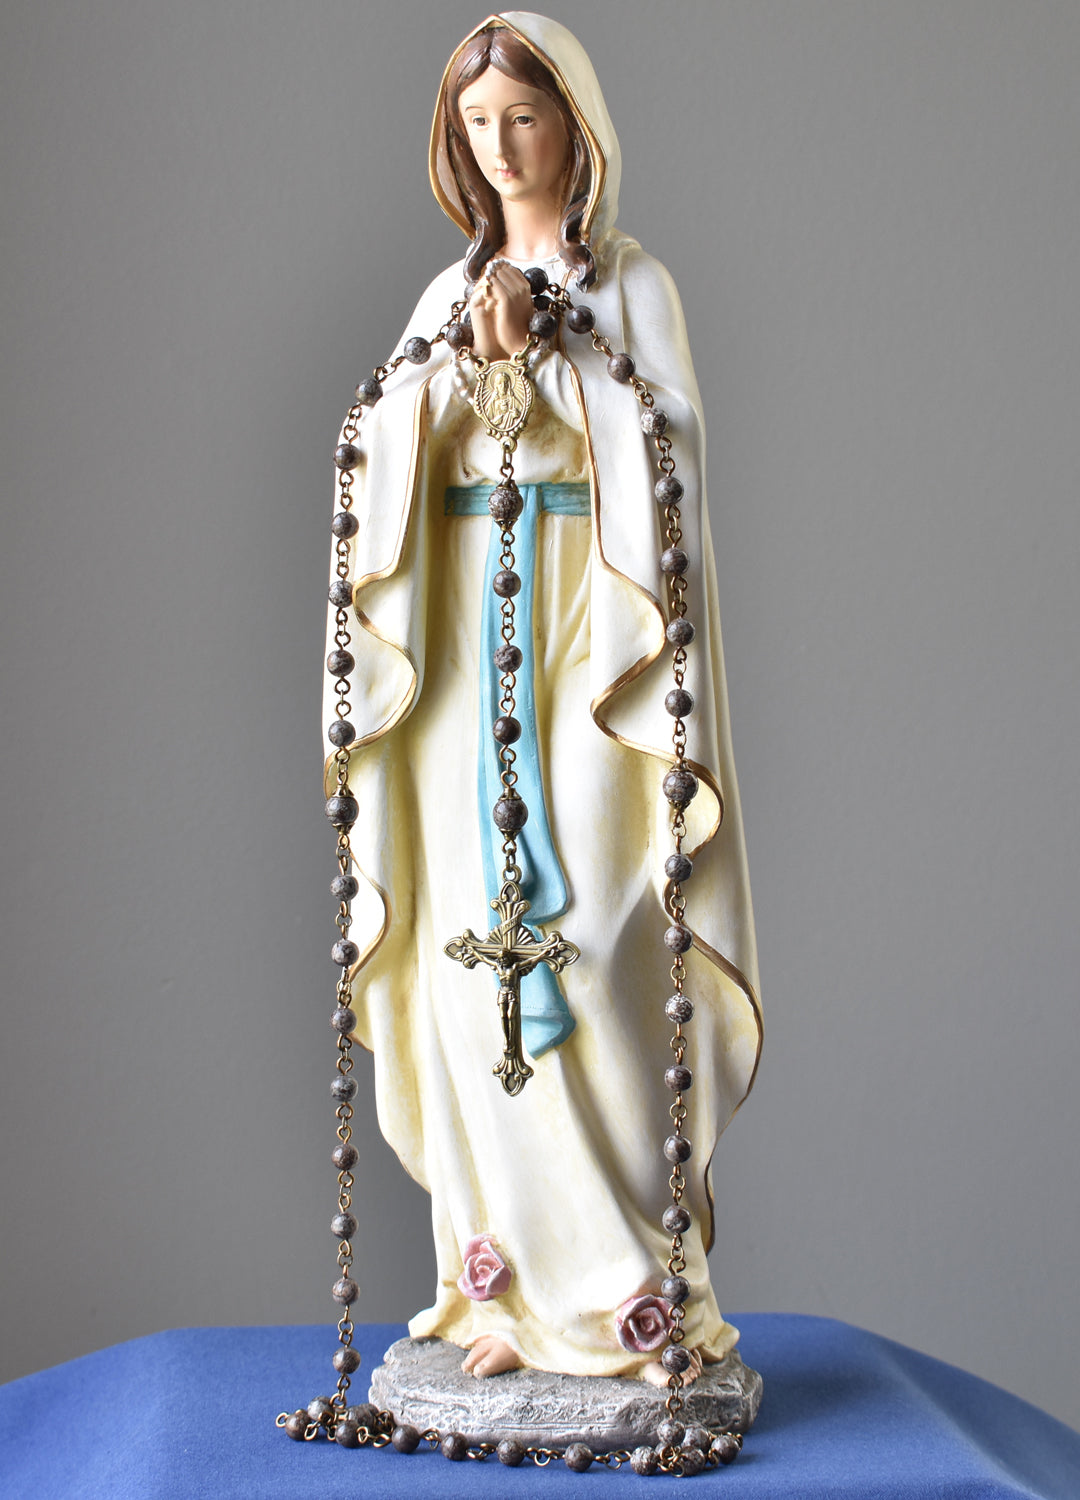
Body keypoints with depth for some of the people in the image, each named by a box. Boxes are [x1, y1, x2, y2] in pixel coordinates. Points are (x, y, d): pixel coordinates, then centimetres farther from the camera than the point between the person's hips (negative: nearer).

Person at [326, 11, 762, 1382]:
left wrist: (540, 352, -15)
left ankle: (626, 1275, 2)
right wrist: (448, 372, -12)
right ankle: (519, 1272, 7)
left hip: (587, 644, -4)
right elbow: (390, 468, 6)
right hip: (461, 640, 4)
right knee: (472, 945, -1)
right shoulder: (448, 296, 17)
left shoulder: (631, 282, 5)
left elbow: (668, 443, -9)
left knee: (591, 945, -9)